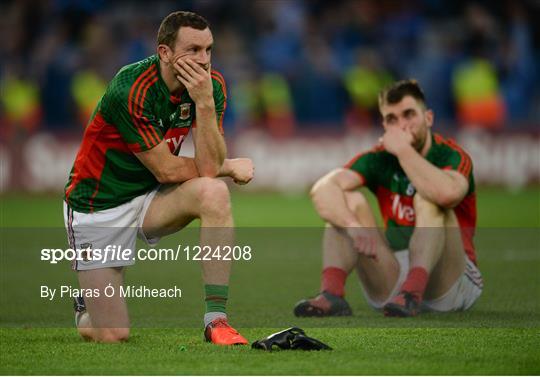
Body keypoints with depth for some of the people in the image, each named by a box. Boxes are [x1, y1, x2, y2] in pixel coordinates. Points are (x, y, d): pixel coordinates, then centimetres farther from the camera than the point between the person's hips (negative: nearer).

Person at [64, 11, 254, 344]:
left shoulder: (211, 86, -10)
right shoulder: (132, 90, -27)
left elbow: (209, 167, -20)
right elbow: (167, 170, -21)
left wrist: (204, 103, -32)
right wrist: (230, 167, -9)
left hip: (151, 198, 5)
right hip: (99, 205, -5)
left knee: (214, 192, -29)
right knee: (112, 336, -9)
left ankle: (216, 319, -24)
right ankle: (87, 307, 30)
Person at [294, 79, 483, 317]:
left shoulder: (451, 156, -9)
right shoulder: (379, 159, 2)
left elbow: (447, 193, -36)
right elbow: (322, 189, -16)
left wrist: (404, 150, -22)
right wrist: (354, 226, -36)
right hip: (392, 278, 4)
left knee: (428, 200, -26)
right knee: (349, 200, -12)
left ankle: (412, 292, -46)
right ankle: (332, 294, -33)